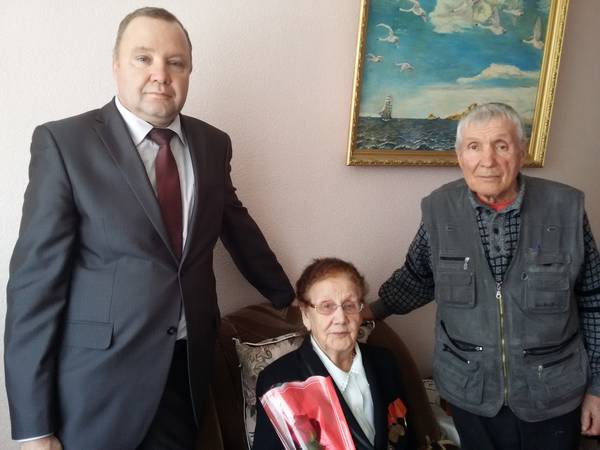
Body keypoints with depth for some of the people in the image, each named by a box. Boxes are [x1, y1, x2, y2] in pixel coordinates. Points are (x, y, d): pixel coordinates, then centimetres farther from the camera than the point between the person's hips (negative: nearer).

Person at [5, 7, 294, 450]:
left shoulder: (212, 143, 4)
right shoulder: (65, 142, -10)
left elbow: (237, 225, 18)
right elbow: (36, 278, -12)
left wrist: (287, 298, 26)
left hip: (188, 367, 4)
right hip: (101, 376, -4)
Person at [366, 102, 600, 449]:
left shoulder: (565, 208, -12)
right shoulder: (439, 209, -10)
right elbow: (418, 278, 8)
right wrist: (371, 310, 2)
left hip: (552, 396, 0)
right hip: (470, 394, 1)